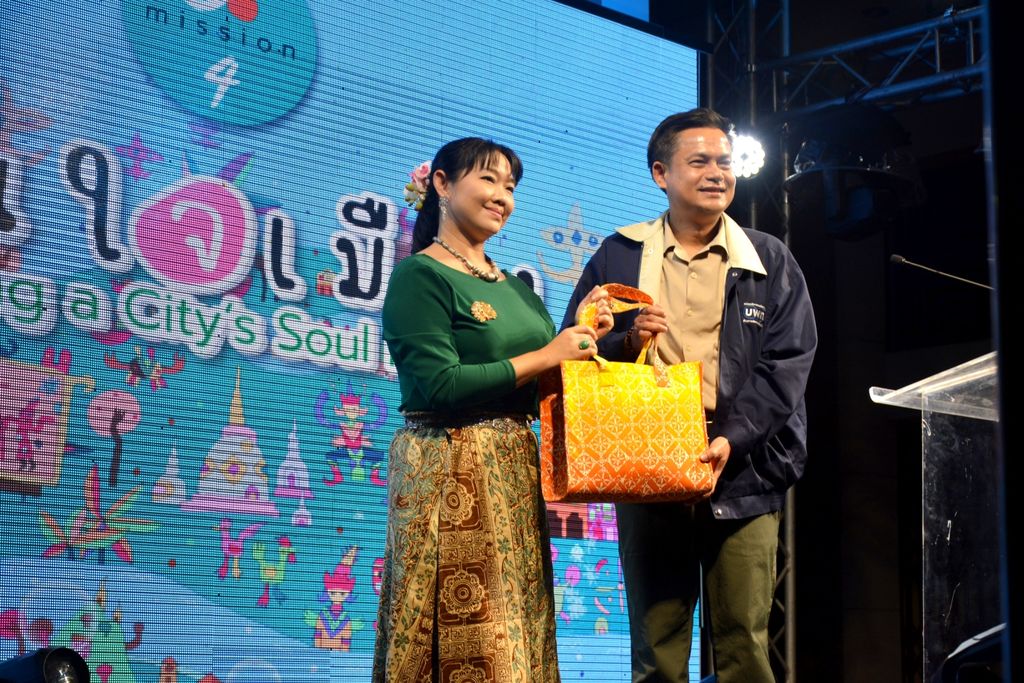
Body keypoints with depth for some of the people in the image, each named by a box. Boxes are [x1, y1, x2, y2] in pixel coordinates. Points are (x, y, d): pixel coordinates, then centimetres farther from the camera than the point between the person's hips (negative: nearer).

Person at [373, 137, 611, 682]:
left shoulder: (515, 287, 17)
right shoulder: (419, 276, -6)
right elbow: (439, 386, -18)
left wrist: (582, 335, 2)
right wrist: (545, 356, -15)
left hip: (515, 476, 8)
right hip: (450, 472, -8)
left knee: (514, 638, 8)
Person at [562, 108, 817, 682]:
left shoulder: (770, 262, 9)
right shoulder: (618, 257, 10)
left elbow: (787, 363, 1)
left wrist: (732, 439, -13)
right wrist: (625, 343, -10)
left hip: (742, 476, 0)